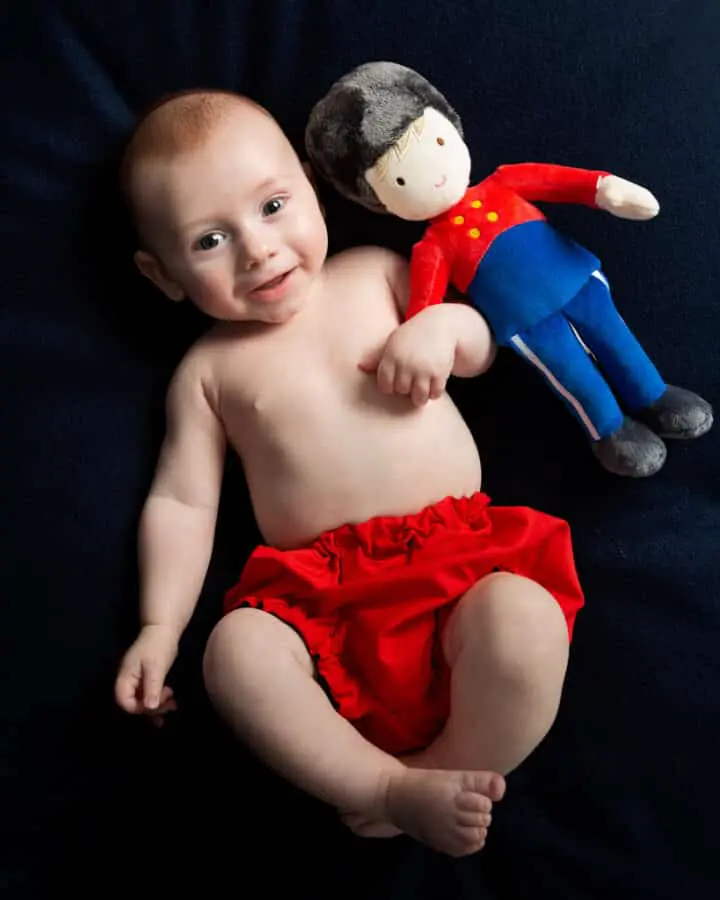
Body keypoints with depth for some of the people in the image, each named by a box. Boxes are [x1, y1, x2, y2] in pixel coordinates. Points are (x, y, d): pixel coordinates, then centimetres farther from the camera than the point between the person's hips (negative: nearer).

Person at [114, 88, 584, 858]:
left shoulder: (375, 275, 14)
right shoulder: (209, 369, 12)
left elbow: (483, 347, 21)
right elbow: (180, 503, 8)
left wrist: (443, 325, -3)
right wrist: (159, 628, -2)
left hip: (462, 556, 1)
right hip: (320, 595, 0)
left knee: (526, 624, -31)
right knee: (236, 650, -30)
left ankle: (445, 771, -9)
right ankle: (399, 787, -21)